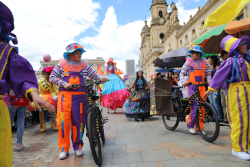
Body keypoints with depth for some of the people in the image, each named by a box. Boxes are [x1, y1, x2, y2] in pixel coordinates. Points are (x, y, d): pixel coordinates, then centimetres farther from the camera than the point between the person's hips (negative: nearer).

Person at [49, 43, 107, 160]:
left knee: (79, 121, 5)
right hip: (65, 96, -1)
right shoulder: (62, 64, 6)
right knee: (63, 121, -3)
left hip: (80, 96, 1)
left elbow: (94, 74, 6)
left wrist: (101, 78, -15)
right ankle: (64, 148, 14)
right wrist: (64, 84, -11)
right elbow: (52, 77, 5)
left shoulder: (84, 65, 10)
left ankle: (78, 146, 22)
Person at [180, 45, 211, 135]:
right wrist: (183, 82, -22)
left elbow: (208, 73, 11)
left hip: (201, 87, 3)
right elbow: (182, 73, -4)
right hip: (192, 87, -3)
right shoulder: (188, 62, 1)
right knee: (195, 107, -10)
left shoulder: (204, 63, 8)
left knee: (202, 107, 2)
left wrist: (209, 80, -9)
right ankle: (190, 125, 9)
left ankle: (200, 127, 16)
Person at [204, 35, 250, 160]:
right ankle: (237, 149, 9)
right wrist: (210, 89, -15)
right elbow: (220, 75, -12)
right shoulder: (231, 61, -8)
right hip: (237, 91, -7)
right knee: (240, 120, -4)